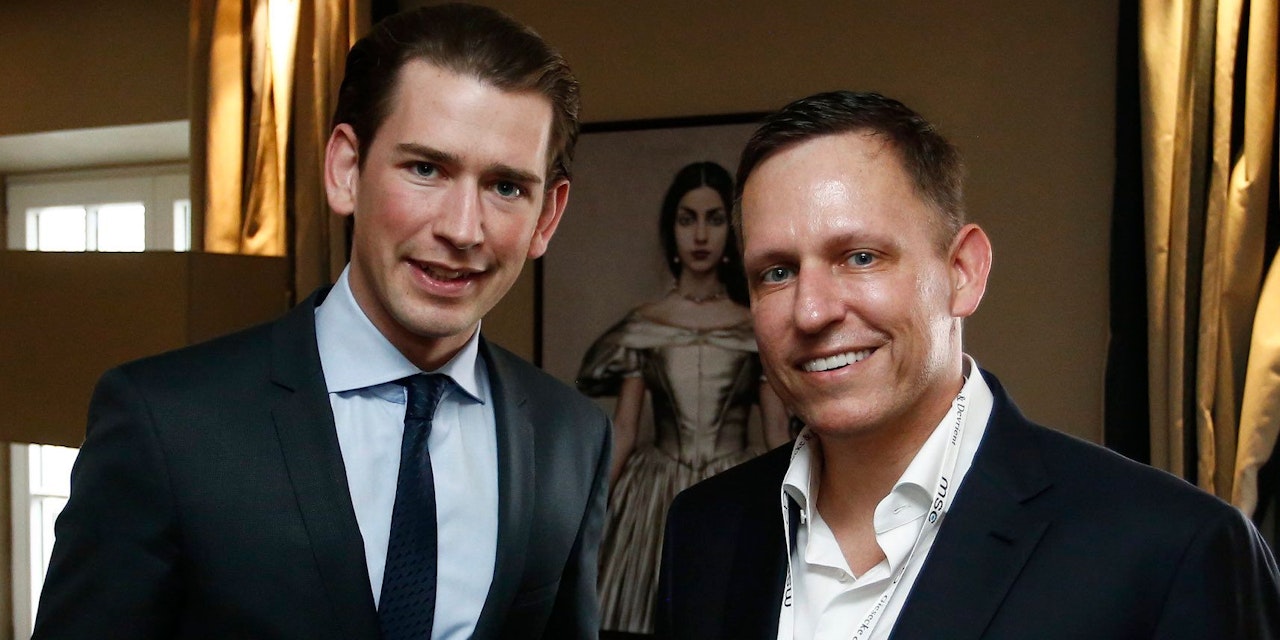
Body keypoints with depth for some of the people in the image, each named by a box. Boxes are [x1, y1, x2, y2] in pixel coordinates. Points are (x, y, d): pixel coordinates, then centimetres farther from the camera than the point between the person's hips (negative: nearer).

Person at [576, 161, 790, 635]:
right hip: (656, 497, 0)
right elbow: (623, 430, 1)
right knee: (650, 615, 6)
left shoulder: (758, 328, 1)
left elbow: (777, 432, 1)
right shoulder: (642, 326, 2)